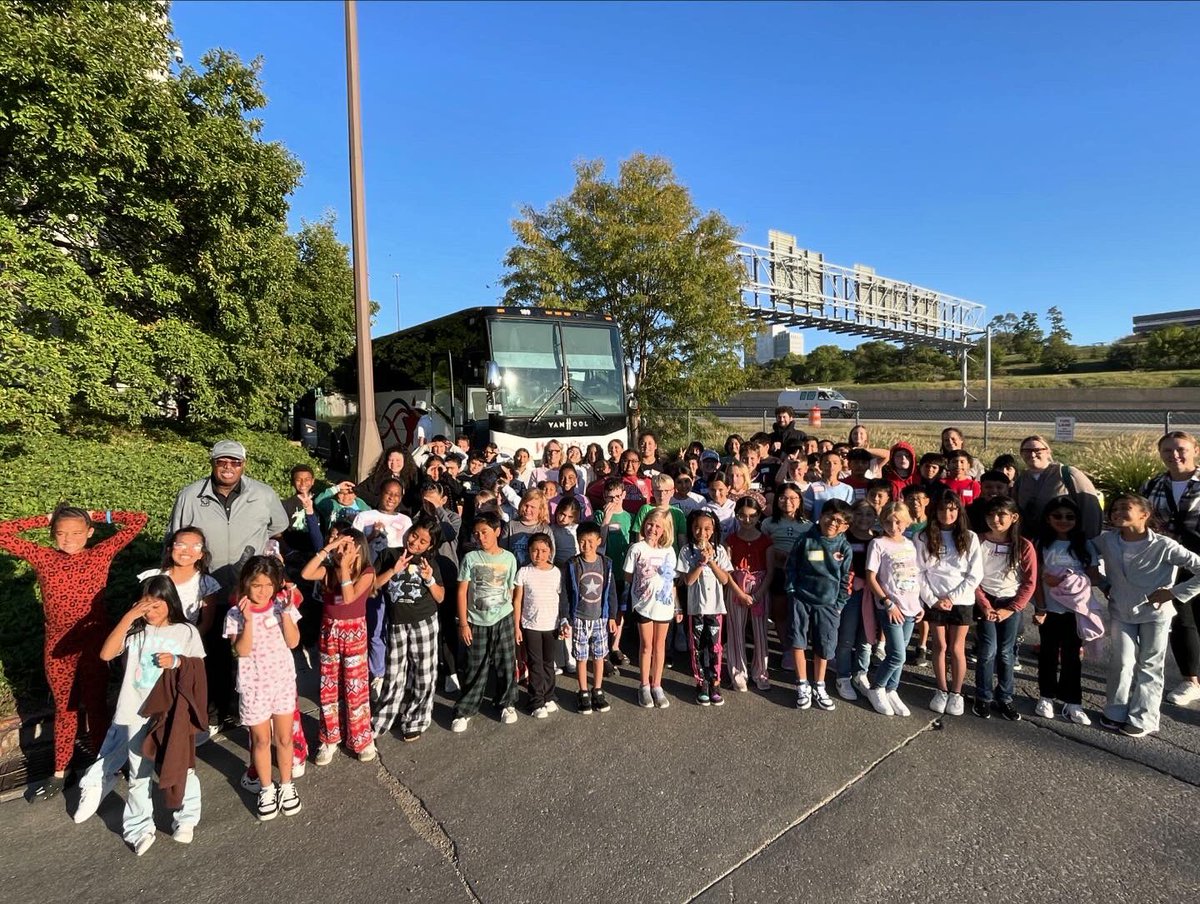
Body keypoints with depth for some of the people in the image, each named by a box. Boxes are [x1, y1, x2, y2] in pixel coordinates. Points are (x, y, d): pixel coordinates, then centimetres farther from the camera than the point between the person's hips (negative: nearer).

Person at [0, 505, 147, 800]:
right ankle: (60, 772, 31)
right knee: (64, 708, 16)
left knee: (95, 705, 13)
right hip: (58, 646, 2)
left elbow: (138, 520, -10)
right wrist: (43, 519, -4)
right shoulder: (42, 557, -2)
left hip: (94, 643, -2)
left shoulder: (101, 553, -7)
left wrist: (98, 516, -2)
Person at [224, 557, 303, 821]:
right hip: (254, 686, -1)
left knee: (284, 737, 12)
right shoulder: (236, 614, -12)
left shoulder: (283, 606, -8)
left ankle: (286, 785, 32)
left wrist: (286, 611, -24)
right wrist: (248, 620, -32)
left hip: (284, 681, 1)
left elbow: (293, 642, -13)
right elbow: (242, 651, -20)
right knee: (261, 740, 13)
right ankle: (267, 789, 32)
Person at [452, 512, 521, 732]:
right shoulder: (470, 558, -3)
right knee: (475, 669, 5)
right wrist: (463, 623, -5)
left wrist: (516, 624, 5)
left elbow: (513, 594, 4)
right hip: (476, 621, -1)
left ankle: (506, 704, 26)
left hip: (503, 620, 1)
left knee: (506, 665, 7)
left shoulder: (509, 558, -1)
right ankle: (464, 710, 18)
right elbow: (462, 592, -2)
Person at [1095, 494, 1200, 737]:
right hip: (1121, 612, 2)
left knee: (1149, 665, 10)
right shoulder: (1107, 541, -12)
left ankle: (1143, 719, 20)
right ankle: (1116, 712, 21)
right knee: (1121, 662, 7)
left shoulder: (1163, 545, -22)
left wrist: (1174, 592, -19)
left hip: (1155, 612, -2)